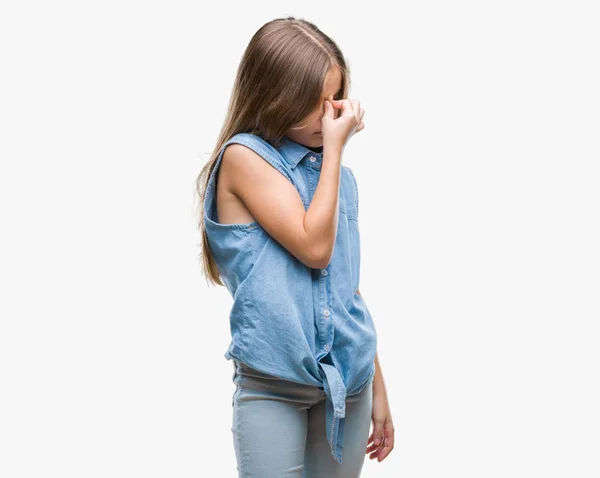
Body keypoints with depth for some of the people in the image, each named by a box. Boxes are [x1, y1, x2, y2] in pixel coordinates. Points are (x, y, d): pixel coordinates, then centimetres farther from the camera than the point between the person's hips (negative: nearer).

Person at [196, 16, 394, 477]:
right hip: (273, 387, -5)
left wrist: (377, 386, 18)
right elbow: (314, 247, -16)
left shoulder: (338, 174, 11)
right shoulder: (245, 156, -7)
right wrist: (333, 148, -9)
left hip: (348, 381, 5)